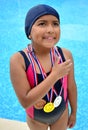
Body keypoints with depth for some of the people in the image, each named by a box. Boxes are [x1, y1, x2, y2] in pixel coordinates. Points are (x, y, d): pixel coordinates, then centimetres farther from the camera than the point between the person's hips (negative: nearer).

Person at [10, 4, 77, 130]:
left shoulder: (65, 54, -20)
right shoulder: (18, 59, -29)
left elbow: (71, 87, -5)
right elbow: (25, 101, -31)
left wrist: (74, 112, 8)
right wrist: (55, 75, -35)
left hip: (62, 114, 2)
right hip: (36, 119, -1)